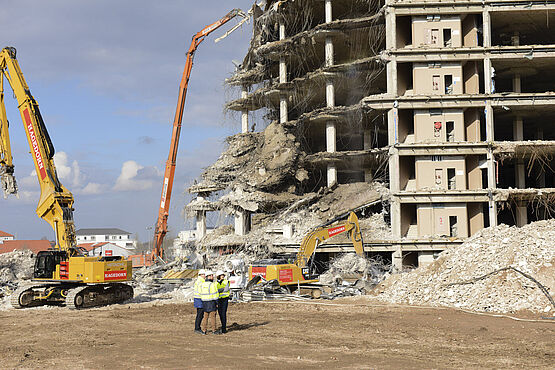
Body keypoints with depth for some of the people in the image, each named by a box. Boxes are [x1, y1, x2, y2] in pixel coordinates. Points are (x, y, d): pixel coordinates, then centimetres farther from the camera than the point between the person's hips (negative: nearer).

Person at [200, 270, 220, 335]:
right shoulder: (212, 284, -14)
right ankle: (214, 330, 0)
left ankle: (204, 330, 10)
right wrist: (217, 302, -6)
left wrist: (203, 301, 17)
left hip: (204, 302, 6)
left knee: (206, 316, 11)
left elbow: (201, 294, 11)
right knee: (212, 316, -2)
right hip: (211, 302, -6)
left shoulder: (202, 284, 7)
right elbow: (215, 294, -14)